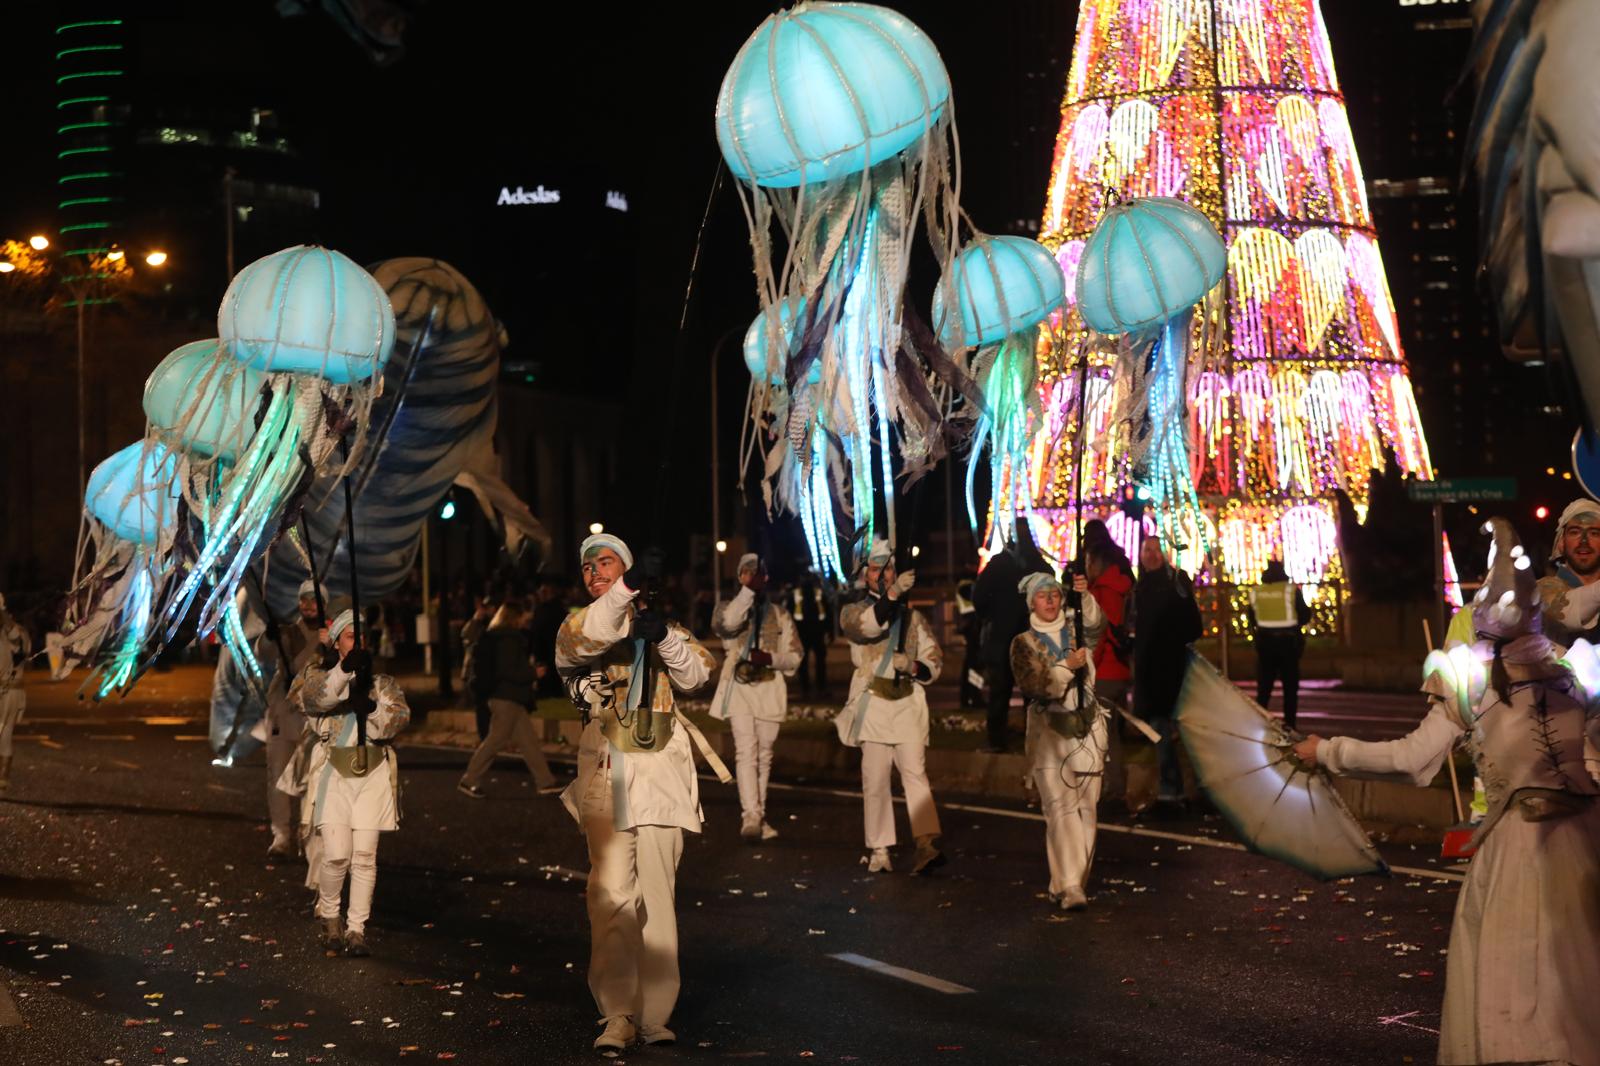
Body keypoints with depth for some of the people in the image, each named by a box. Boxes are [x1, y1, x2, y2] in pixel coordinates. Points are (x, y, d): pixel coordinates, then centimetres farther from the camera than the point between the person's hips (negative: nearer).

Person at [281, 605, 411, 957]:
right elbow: (312, 697, -16)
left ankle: (356, 929, 7)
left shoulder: (382, 680, 13)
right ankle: (329, 916, 16)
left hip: (372, 772, 2)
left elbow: (400, 715, -3)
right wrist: (344, 670, -31)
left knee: (365, 855, -2)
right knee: (336, 854, -9)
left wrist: (373, 708, -22)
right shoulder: (319, 673, 7)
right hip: (332, 769, -2)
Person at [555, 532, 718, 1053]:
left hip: (660, 770, 2)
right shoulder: (576, 628, 8)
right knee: (611, 893, -10)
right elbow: (582, 639, -18)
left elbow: (696, 674, 4)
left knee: (657, 892, 1)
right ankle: (617, 1016, -9)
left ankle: (655, 1014, 6)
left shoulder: (657, 622, 17)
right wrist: (629, 587, -32)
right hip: (606, 771, -2)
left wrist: (665, 636, -14)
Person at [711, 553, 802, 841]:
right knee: (746, 751, -16)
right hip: (738, 688, -3)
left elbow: (795, 656, 8)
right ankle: (751, 816, -25)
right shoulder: (728, 608, 7)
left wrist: (771, 659, -11)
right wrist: (748, 590, -23)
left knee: (764, 755, 7)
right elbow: (728, 623, -18)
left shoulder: (779, 616, 13)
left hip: (769, 689, 3)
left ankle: (759, 816, 17)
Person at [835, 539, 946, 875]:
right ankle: (878, 849, 6)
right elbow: (866, 625, -18)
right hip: (872, 706, -1)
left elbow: (934, 661, 15)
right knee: (874, 781, 0)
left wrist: (913, 666, -7)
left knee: (915, 773, -13)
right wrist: (893, 594, -32)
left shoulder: (912, 616, 16)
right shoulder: (853, 611, 7)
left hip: (908, 705, 1)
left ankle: (927, 843, -22)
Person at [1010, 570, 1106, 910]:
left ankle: (1074, 883, 12)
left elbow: (1096, 623, -14)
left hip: (1087, 727, 3)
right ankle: (1068, 886, -17)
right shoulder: (1024, 643, 3)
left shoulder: (1076, 630, 9)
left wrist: (1084, 596, -31)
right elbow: (1032, 685, -10)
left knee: (1086, 808, 4)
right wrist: (1067, 667, -20)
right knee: (1060, 808, -12)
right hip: (1050, 730, -3)